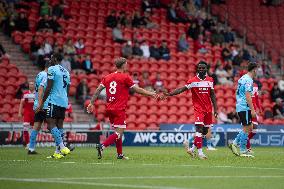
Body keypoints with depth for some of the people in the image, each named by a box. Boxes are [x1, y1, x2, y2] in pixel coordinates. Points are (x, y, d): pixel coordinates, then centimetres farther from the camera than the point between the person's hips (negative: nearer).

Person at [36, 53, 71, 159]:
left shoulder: (52, 69, -7)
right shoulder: (66, 72, 19)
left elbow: (48, 88, -12)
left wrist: (42, 103, -7)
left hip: (54, 101, -8)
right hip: (64, 102, 8)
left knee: (51, 124, -9)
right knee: (59, 125, 7)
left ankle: (62, 147, -22)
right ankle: (58, 152, 4)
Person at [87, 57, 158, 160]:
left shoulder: (107, 77, 11)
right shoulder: (125, 77, -5)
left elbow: (98, 90, 8)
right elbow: (137, 90, -3)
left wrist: (91, 103, 12)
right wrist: (151, 94, 5)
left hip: (109, 109, 7)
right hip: (119, 109, -7)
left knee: (118, 131, 17)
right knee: (119, 133, -8)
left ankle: (120, 154, 18)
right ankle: (102, 146, -25)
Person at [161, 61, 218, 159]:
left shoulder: (210, 80, 7)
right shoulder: (193, 81, -5)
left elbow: (212, 95, 12)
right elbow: (181, 89, -9)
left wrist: (215, 109, 8)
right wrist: (169, 94, -20)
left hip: (208, 109, 5)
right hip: (198, 109, -5)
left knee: (205, 131, 7)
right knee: (199, 128, -16)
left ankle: (192, 148, 20)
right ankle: (200, 152, -14)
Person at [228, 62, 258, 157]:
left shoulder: (242, 78, 16)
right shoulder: (248, 80, -15)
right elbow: (248, 96, -21)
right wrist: (252, 110, -22)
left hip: (240, 106, 10)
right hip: (245, 107, -10)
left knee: (249, 127, 14)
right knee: (246, 128, -4)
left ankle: (234, 143, 10)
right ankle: (243, 151, -1)